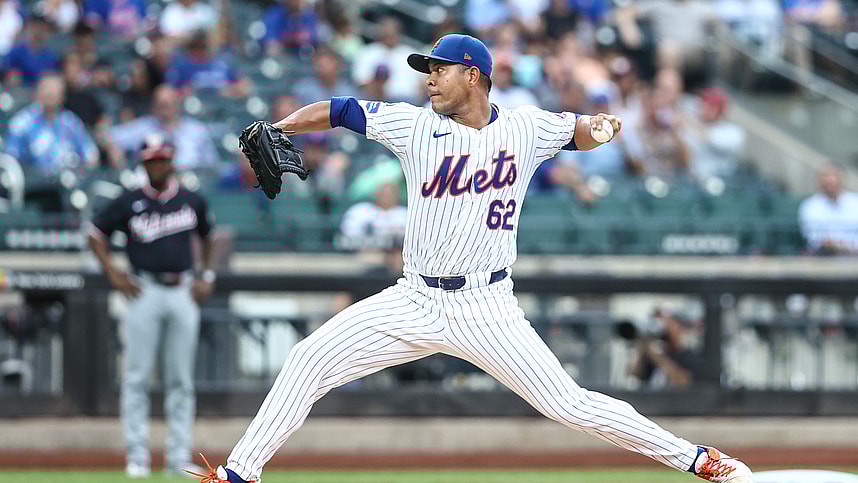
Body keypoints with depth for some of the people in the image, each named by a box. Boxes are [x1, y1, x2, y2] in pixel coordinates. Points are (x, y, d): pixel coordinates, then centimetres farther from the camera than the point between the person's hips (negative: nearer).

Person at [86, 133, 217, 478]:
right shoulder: (130, 203, 1)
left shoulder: (192, 202, 8)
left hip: (183, 292, 2)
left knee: (181, 380, 2)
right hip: (145, 291, -2)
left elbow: (208, 237, 23)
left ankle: (179, 456, 5)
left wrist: (207, 278, 12)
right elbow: (96, 234, 9)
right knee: (137, 376, -5)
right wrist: (113, 274, -1)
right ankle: (137, 455, -3)